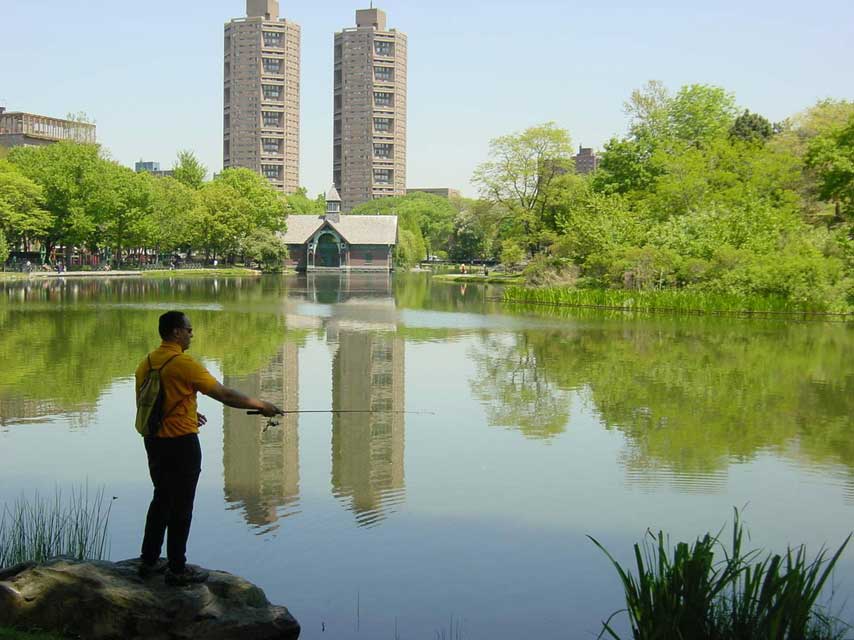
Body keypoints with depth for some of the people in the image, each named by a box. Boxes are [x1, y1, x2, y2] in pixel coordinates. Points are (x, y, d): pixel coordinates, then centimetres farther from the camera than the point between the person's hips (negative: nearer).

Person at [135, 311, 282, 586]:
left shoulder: (146, 363, 5)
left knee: (161, 499, 20)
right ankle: (177, 569, 9)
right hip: (181, 443, -8)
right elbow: (224, 395, -16)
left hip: (154, 442, 8)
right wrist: (261, 405, -5)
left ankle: (149, 560, 27)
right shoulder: (183, 363, -18)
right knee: (181, 507, 2)